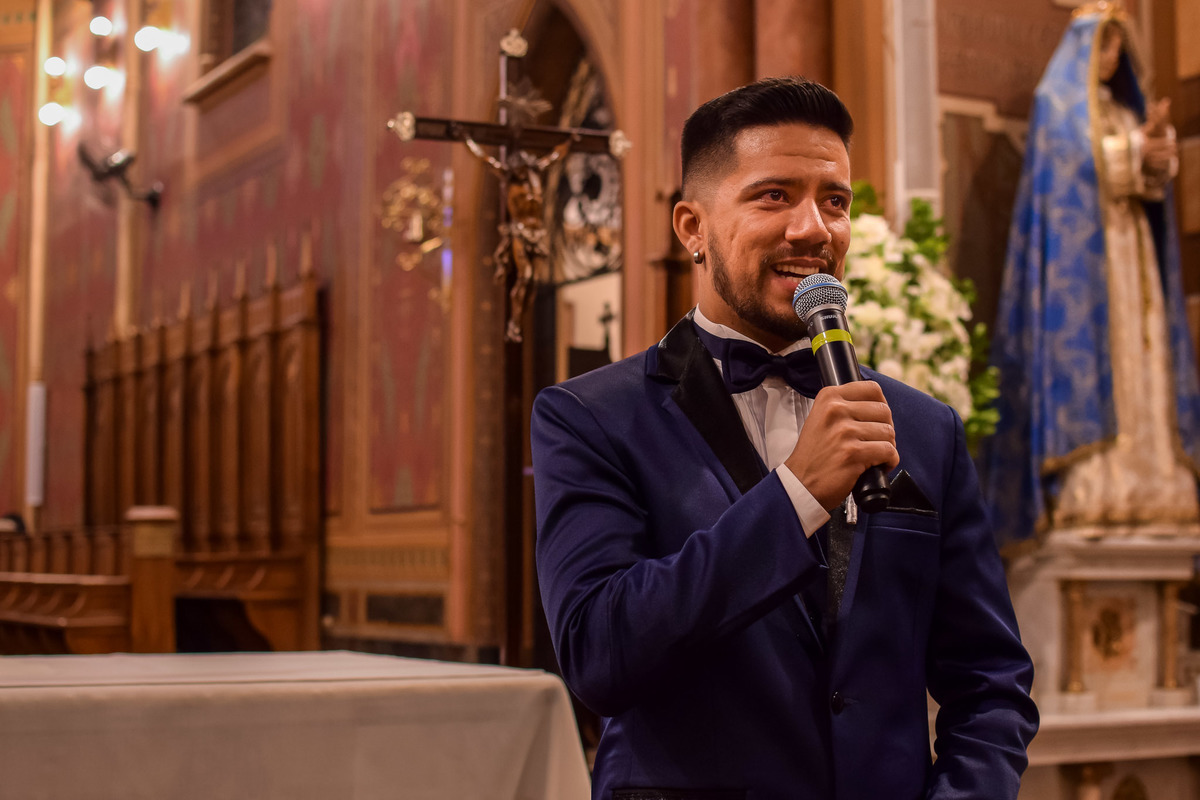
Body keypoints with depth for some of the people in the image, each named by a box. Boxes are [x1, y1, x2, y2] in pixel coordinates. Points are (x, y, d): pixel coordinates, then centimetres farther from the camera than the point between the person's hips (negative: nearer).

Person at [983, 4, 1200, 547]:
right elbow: (1074, 158, -12)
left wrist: (1156, 145, -7)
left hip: (1129, 247, 7)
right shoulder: (1056, 100, 3)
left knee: (1138, 357, -1)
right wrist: (1133, 150, -9)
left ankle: (1141, 486, -4)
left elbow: (1153, 174, 13)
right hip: (1078, 246, -7)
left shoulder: (1125, 107, 23)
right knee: (1082, 350, -15)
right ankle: (1080, 493, -20)